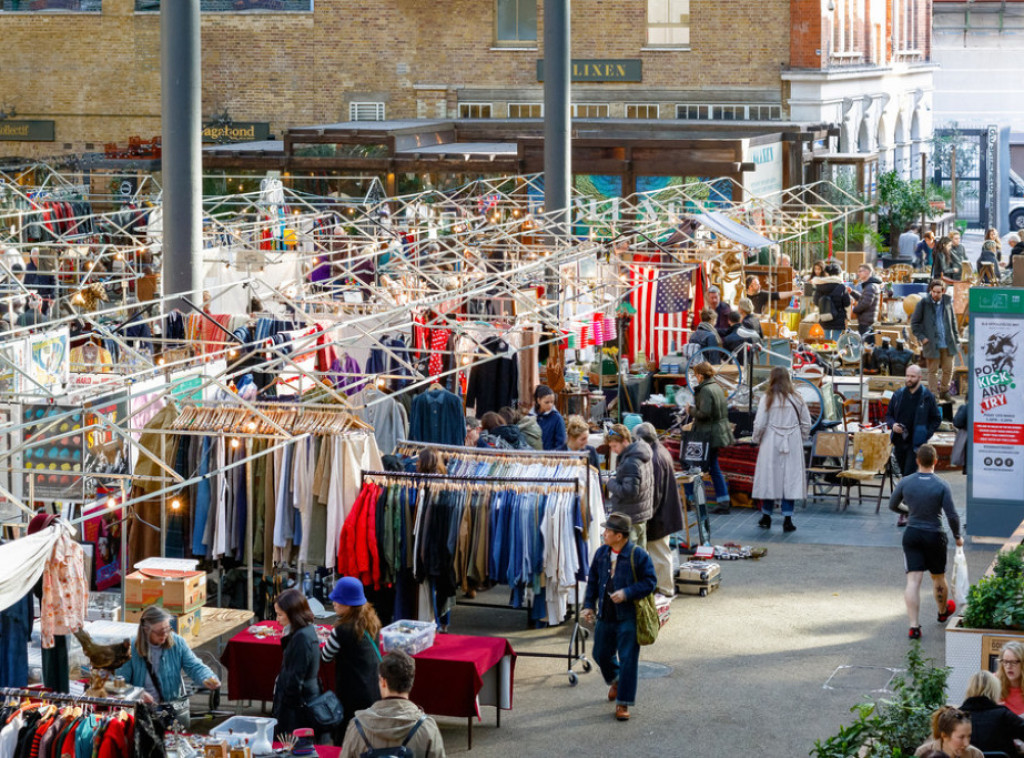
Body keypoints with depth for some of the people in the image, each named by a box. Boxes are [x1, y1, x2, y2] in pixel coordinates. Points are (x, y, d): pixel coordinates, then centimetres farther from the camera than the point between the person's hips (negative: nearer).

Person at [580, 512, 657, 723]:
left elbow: (650, 582, -11)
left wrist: (627, 593, -21)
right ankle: (615, 681, 47)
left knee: (628, 660, -5)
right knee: (601, 654, 16)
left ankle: (623, 704, 3)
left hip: (629, 617, -6)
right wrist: (589, 605, 5)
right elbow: (593, 581, 13)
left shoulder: (638, 555, -13)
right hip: (605, 616, 6)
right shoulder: (601, 553, 4)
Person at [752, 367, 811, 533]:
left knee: (770, 478, 9)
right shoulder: (797, 399, 0)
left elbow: (759, 424, -7)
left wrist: (757, 439, 10)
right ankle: (787, 519, 2)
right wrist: (801, 439, 19)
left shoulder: (767, 399, -7)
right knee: (790, 480, 4)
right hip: (792, 445, 1)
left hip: (771, 445, -1)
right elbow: (806, 424, 5)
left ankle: (766, 517, 18)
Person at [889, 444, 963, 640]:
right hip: (934, 536, -1)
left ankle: (914, 625, -11)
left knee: (913, 580, -2)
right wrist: (957, 536, 3)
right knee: (938, 577, 21)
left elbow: (893, 505, 7)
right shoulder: (942, 486, -14)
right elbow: (952, 516, -14)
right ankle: (943, 611, 46)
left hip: (912, 535, 1)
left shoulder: (905, 482, -7)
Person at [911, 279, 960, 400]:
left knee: (948, 369, 8)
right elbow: (914, 323, 2)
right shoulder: (923, 303, -4)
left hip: (947, 343, 3)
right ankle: (933, 395, 9)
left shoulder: (947, 302, 6)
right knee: (933, 371, 2)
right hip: (932, 343, -3)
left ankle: (944, 391, 26)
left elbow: (953, 321, 15)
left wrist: (956, 339, 10)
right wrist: (921, 337, -8)